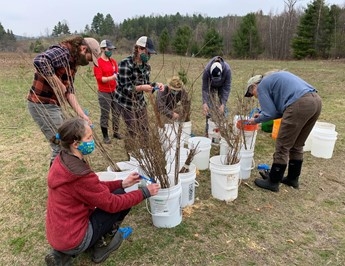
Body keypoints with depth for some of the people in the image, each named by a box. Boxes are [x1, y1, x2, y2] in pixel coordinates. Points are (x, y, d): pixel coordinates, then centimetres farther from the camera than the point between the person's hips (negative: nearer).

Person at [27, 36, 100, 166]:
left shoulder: (73, 62, 13)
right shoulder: (61, 51, -16)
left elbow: (69, 91, 10)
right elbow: (39, 61, -36)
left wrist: (82, 115, 1)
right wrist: (58, 85, -24)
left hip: (55, 105, 10)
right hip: (42, 105, -10)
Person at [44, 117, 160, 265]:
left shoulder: (63, 160, -1)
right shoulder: (79, 174, -28)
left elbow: (95, 187, 9)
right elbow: (112, 203, -19)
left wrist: (122, 183, 3)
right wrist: (144, 192, -9)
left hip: (58, 234, 8)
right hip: (72, 239, -8)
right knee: (121, 199, -4)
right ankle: (102, 245, 15)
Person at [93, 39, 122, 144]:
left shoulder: (113, 61, 10)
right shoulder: (98, 63, -8)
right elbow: (99, 78, -14)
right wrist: (112, 77, -25)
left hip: (115, 91, 6)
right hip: (104, 93, -6)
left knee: (116, 113, 10)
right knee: (105, 115, 1)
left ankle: (116, 132, 24)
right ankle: (105, 136, 12)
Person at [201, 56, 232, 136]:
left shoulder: (227, 70, -37)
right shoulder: (206, 70, -37)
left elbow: (227, 88, -30)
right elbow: (204, 88, -28)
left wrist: (223, 104, -35)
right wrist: (204, 103, -37)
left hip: (222, 86, 0)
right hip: (211, 86, 0)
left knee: (223, 108, -6)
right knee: (209, 108, -9)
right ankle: (208, 131, 1)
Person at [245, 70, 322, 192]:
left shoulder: (261, 86, 6)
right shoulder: (274, 78, 31)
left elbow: (270, 113, 0)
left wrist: (256, 120, 16)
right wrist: (263, 114, 29)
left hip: (300, 104, -9)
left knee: (283, 146, 2)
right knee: (297, 145, 20)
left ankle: (273, 182, 13)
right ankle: (293, 178, 32)